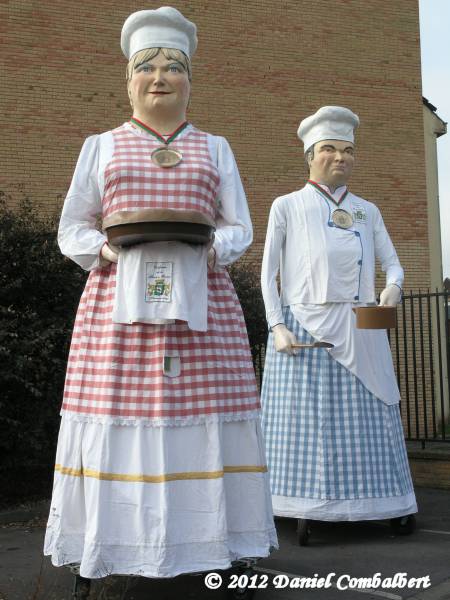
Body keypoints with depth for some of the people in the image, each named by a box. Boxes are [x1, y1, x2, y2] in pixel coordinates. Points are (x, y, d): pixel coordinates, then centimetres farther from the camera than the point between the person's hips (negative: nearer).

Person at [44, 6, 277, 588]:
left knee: (202, 413, -4)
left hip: (200, 301, 1)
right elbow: (71, 228, 12)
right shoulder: (101, 147, 15)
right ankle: (114, 545, 4)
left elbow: (239, 228, 12)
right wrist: (104, 249, -9)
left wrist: (211, 248, -10)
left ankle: (208, 538, 6)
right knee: (117, 414, -5)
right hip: (118, 301, 0)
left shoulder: (215, 149, 16)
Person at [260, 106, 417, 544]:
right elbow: (268, 273, 2)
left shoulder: (367, 211, 13)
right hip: (304, 328, -2)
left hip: (359, 333, 3)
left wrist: (393, 287, -11)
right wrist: (277, 327, -8)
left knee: (367, 418, 5)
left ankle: (388, 505, 13)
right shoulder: (287, 206, 4)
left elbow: (392, 264, 12)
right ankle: (306, 511, 6)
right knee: (305, 421, -1)